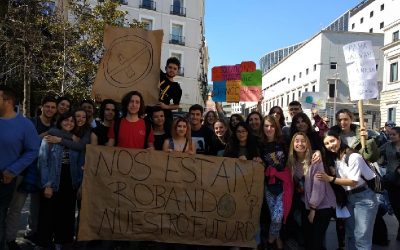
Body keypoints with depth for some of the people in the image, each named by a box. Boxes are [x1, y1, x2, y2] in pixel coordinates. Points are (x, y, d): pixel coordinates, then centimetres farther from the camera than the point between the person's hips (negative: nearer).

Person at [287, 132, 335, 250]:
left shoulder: (315, 160, -16)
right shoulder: (293, 162, 0)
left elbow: (318, 186, -18)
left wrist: (313, 209, -14)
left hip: (322, 205, -5)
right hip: (306, 205, 5)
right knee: (307, 239, 10)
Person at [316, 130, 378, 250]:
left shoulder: (354, 157, -17)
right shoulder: (335, 158, 7)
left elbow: (353, 182, -19)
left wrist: (330, 179, -27)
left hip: (364, 198, -7)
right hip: (349, 198, 7)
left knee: (361, 238, -5)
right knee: (350, 235, 14)